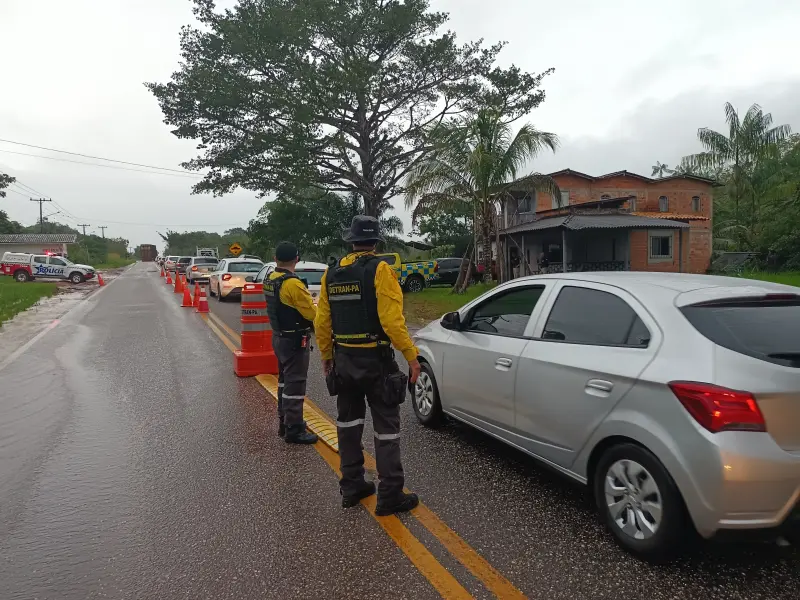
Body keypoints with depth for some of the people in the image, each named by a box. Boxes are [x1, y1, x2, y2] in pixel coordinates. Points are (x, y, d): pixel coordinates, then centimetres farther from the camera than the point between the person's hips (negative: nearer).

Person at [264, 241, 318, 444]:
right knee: (295, 384, -2)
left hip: (279, 337, 9)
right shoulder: (293, 283, -23)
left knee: (284, 380, 20)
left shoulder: (270, 280, 4)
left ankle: (285, 422, 31)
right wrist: (312, 303, 2)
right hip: (295, 341, -9)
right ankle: (294, 430, 4)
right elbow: (312, 314, -19)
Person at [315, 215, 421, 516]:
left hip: (343, 359, 6)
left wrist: (326, 355, 18)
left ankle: (351, 486, 26)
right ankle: (390, 495, 8)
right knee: (386, 425, 3)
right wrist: (411, 355, -15)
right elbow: (392, 319, -21)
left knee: (348, 420, 18)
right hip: (376, 359, -5)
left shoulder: (331, 273, 4)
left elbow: (322, 321, 6)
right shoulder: (379, 270, -13)